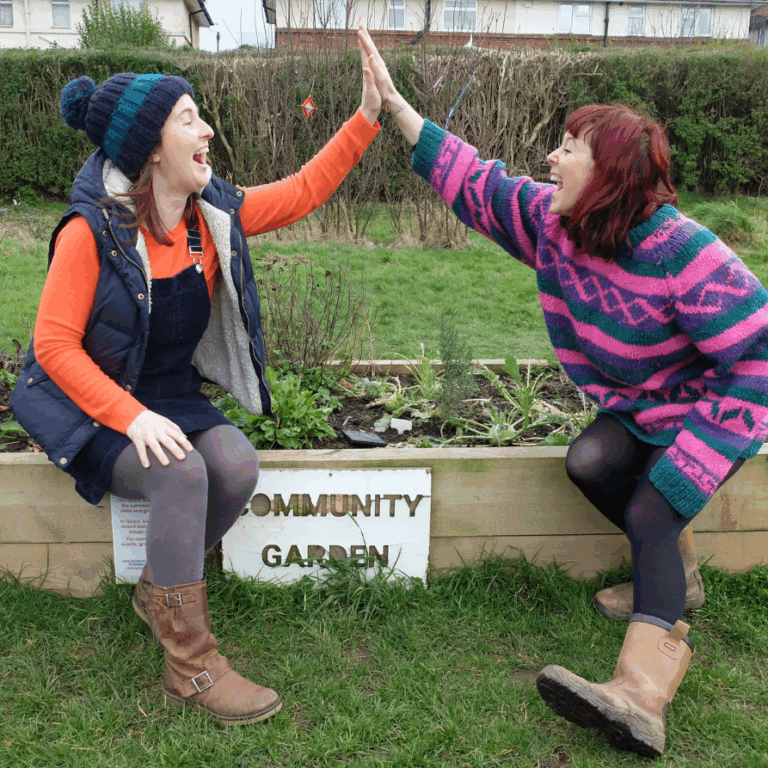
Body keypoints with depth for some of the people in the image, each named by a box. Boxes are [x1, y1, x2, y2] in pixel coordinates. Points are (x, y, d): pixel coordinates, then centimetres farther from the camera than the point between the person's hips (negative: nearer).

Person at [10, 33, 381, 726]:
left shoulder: (214, 214, -2)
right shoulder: (92, 230, -18)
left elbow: (302, 192, 6)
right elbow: (54, 344, -17)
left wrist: (367, 116, 0)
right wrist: (132, 417, -30)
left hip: (171, 396, 5)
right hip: (89, 404, -5)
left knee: (239, 467, -23)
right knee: (182, 474, -32)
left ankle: (161, 590, 6)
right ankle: (191, 664, -16)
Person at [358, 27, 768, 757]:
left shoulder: (679, 252, -29)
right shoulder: (550, 221, -9)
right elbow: (467, 176, -5)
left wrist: (696, 444, -25)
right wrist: (393, 101, -8)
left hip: (707, 409, -6)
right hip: (634, 407, 6)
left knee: (648, 516, -21)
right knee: (586, 463, -20)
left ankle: (641, 691, -23)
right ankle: (666, 574, 4)